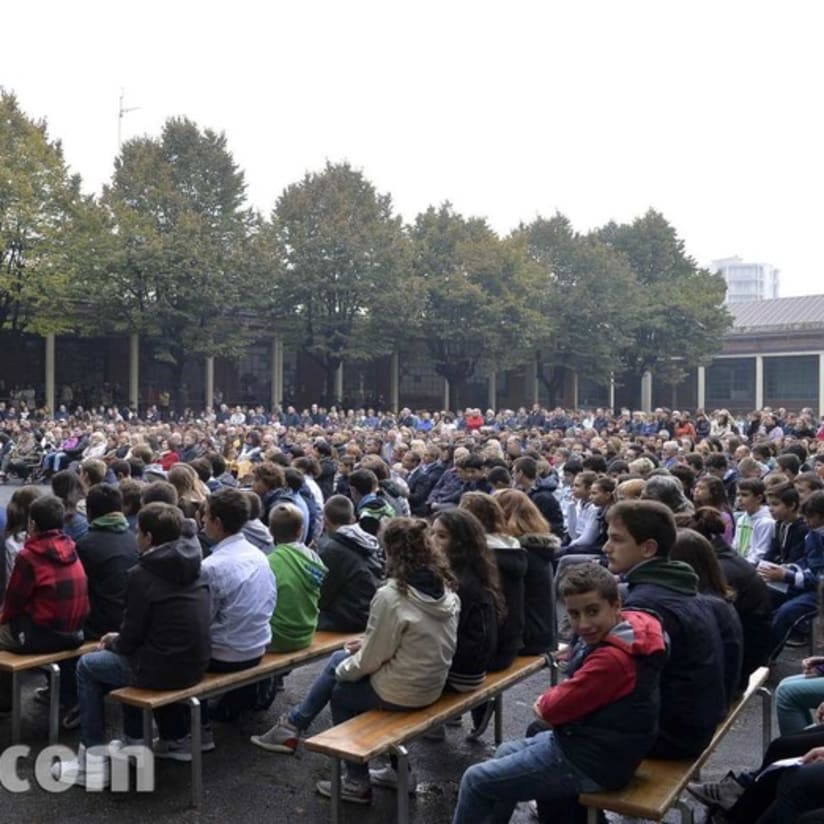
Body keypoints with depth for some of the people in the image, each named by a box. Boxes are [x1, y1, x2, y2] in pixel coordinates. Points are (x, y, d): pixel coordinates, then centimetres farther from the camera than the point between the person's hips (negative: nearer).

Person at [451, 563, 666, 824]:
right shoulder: (623, 634, -1)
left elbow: (555, 708, -22)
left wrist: (545, 701, 0)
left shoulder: (613, 659, -31)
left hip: (591, 763, -10)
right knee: (507, 753, 27)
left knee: (476, 781, 0)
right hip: (599, 744, 10)